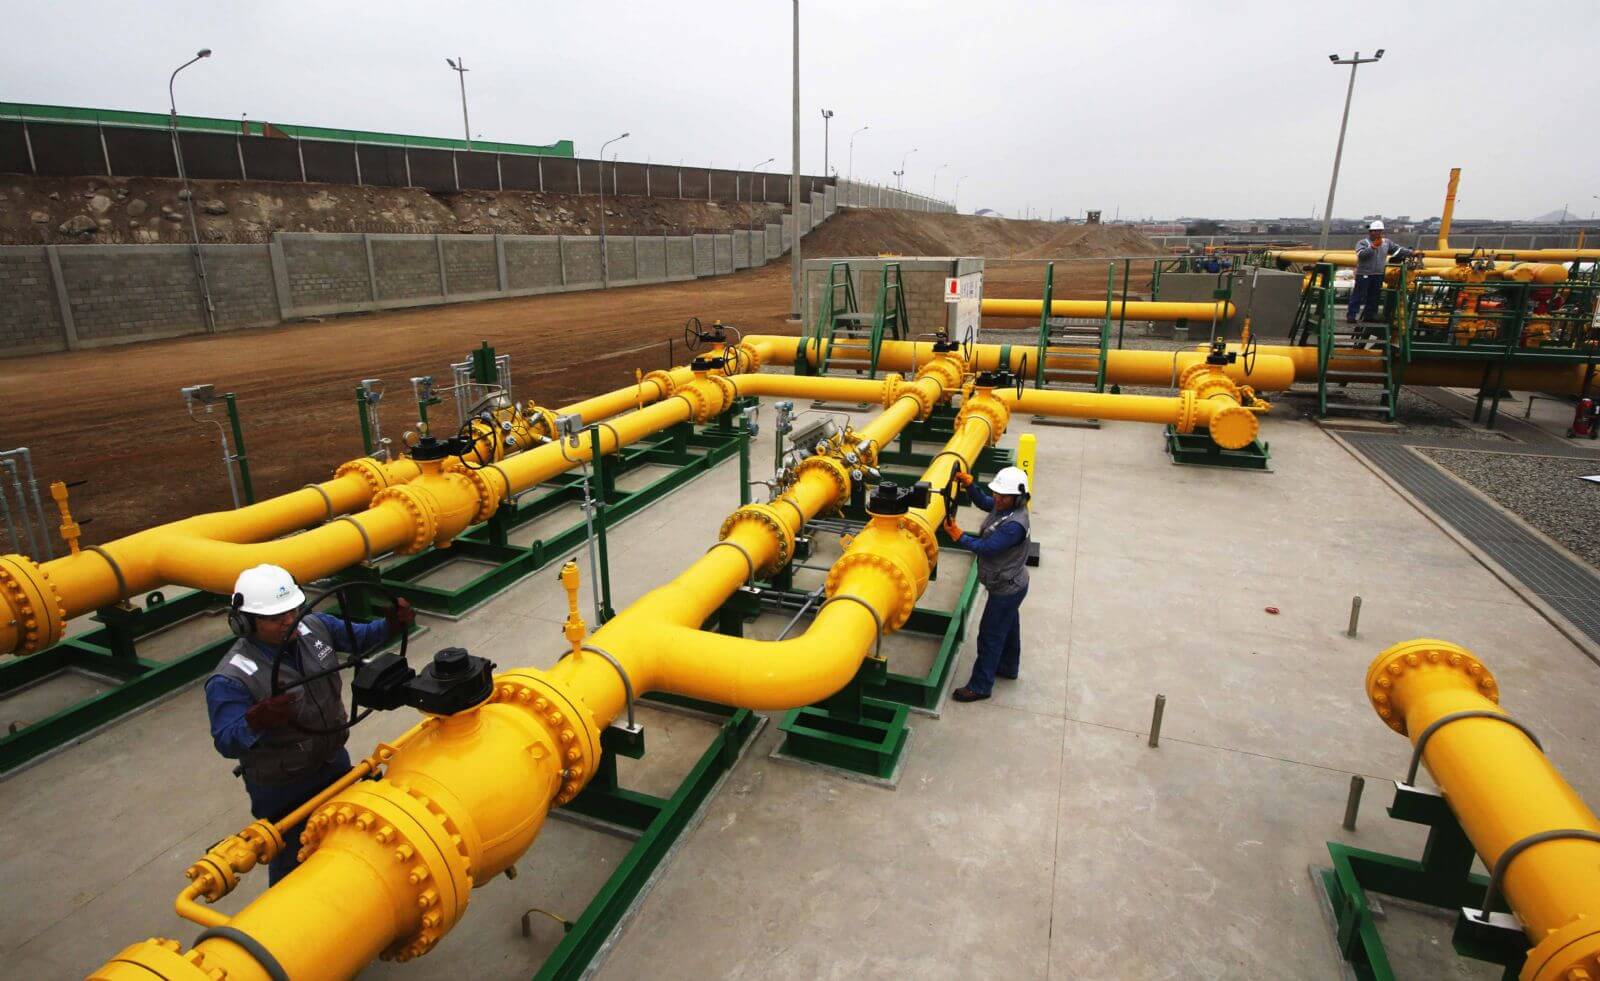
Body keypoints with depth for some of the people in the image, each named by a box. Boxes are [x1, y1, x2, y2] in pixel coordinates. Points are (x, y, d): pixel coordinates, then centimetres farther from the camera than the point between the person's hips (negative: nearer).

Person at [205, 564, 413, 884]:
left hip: (334, 762, 7)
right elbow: (227, 743, -31)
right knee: (292, 861, 16)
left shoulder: (315, 627, -14)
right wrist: (254, 722, -51)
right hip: (283, 790, -6)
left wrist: (391, 624, -17)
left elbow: (359, 638, 1)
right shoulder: (232, 680, -30)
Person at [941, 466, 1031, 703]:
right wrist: (968, 483, -8)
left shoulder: (1014, 525, -34)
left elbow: (985, 547, -30)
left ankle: (980, 686, 15)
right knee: (1008, 627, 28)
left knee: (990, 636, 2)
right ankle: (1008, 667, 49)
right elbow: (983, 501, 9)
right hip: (1009, 585, 10)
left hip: (1006, 590, -10)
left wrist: (957, 534, -24)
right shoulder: (1004, 506, -7)